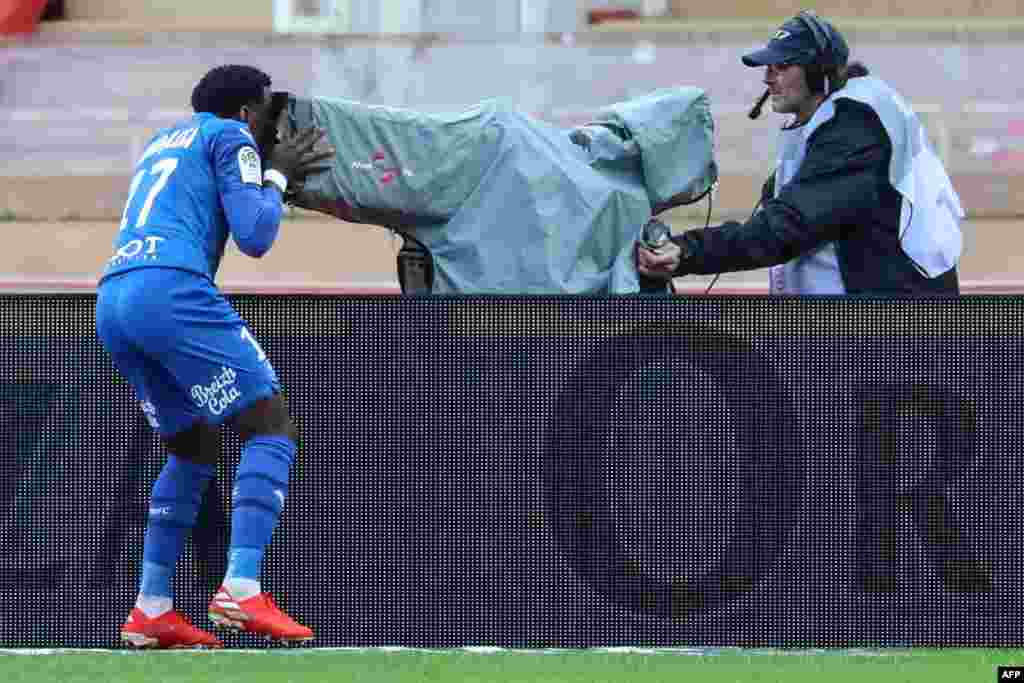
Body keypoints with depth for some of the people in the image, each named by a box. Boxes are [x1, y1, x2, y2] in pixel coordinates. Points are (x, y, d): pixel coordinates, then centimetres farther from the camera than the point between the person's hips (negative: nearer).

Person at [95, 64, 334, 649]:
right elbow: (255, 235, -2)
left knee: (196, 447, 21)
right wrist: (276, 177, 15)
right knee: (271, 428, -4)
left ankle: (151, 607, 11)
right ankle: (241, 590, -21)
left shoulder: (164, 143, 32)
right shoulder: (230, 136, 8)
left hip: (112, 303, 8)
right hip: (171, 290, -8)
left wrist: (284, 172, 36)